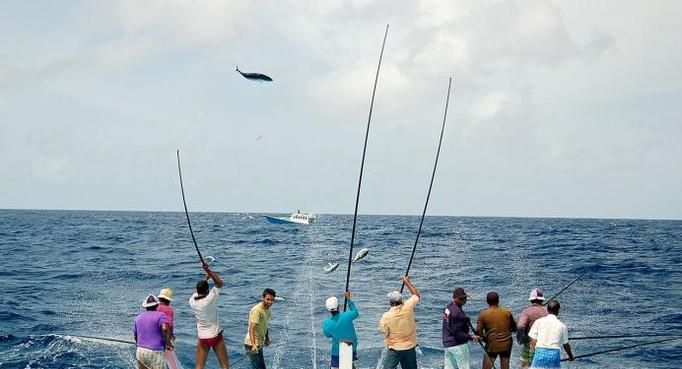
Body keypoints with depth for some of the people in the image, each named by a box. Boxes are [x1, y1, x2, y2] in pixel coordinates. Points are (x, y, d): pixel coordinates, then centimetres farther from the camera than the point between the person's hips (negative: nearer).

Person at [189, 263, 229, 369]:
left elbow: (198, 290, 17)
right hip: (215, 336, -4)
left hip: (202, 337, 4)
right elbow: (219, 283, -8)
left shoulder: (192, 301, -4)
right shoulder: (210, 299, -17)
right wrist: (208, 270, -9)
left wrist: (206, 277, 25)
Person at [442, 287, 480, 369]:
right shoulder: (456, 312, -23)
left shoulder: (449, 306, 6)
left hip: (447, 344, 9)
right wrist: (471, 337, -24)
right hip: (457, 345, -9)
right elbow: (456, 333, -22)